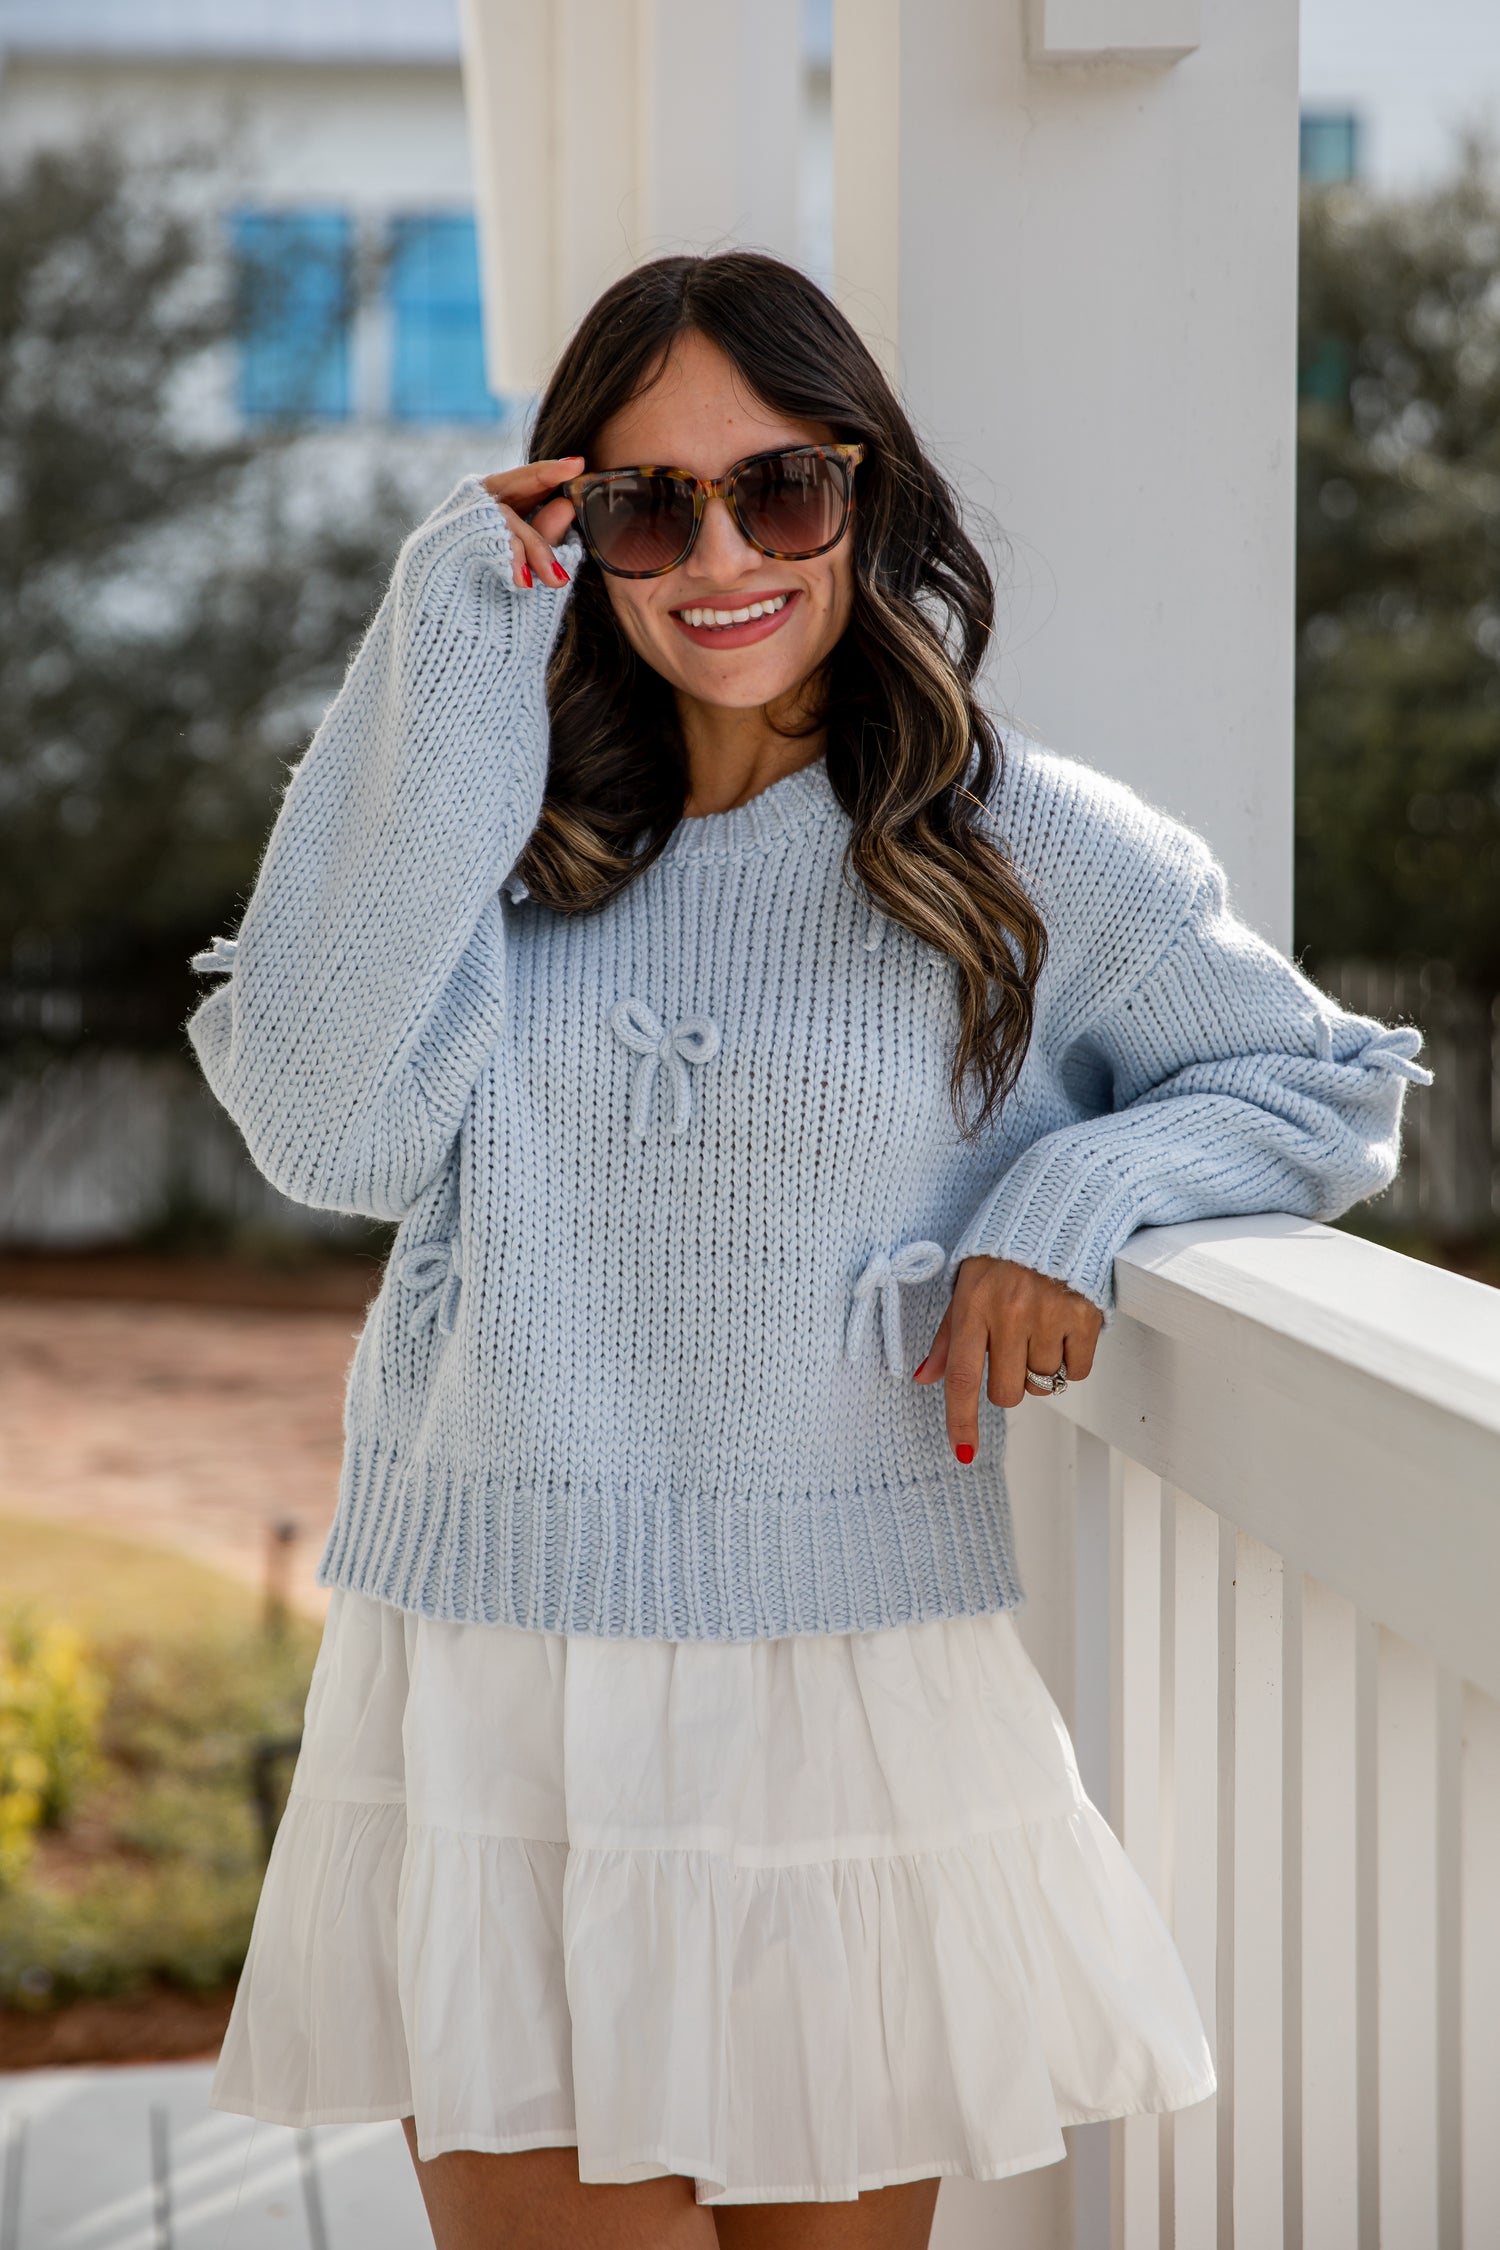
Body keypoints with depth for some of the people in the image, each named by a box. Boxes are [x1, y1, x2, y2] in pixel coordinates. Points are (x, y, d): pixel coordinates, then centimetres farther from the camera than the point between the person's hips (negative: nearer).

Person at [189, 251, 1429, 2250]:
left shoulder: (1028, 851, 0)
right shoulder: (496, 830, 5)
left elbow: (1325, 1091, 10)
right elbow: (329, 1127, -12)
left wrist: (1080, 1197, -10)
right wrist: (441, 694, -11)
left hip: (855, 1703, -1)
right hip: (487, 1712, 1)